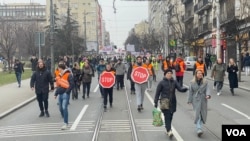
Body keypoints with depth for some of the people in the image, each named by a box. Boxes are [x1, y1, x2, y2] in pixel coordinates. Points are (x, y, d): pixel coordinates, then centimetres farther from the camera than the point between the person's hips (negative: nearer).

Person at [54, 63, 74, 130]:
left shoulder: (68, 75, -8)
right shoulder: (59, 76, 16)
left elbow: (72, 84, -14)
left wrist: (67, 92, -17)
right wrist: (56, 94, 16)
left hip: (65, 94, -8)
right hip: (60, 94, 8)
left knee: (64, 108, -16)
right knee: (61, 108, 9)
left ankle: (66, 123, -11)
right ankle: (65, 121, 23)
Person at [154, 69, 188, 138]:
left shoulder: (174, 82, 6)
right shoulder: (161, 83, -3)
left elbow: (180, 88, -5)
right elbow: (157, 93, -1)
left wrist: (184, 89, -28)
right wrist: (156, 102, -4)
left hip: (172, 102, 4)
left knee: (170, 116, 10)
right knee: (167, 116, -13)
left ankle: (167, 129, 28)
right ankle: (169, 131, -19)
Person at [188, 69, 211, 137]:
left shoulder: (205, 82, 3)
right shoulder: (192, 82, 0)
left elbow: (207, 89, -5)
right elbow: (190, 92, 3)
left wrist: (208, 95, -25)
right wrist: (190, 100, 3)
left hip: (203, 100, 2)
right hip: (196, 100, -2)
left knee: (203, 114, 8)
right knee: (197, 114, -9)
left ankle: (199, 127, 25)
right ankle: (199, 129, -13)